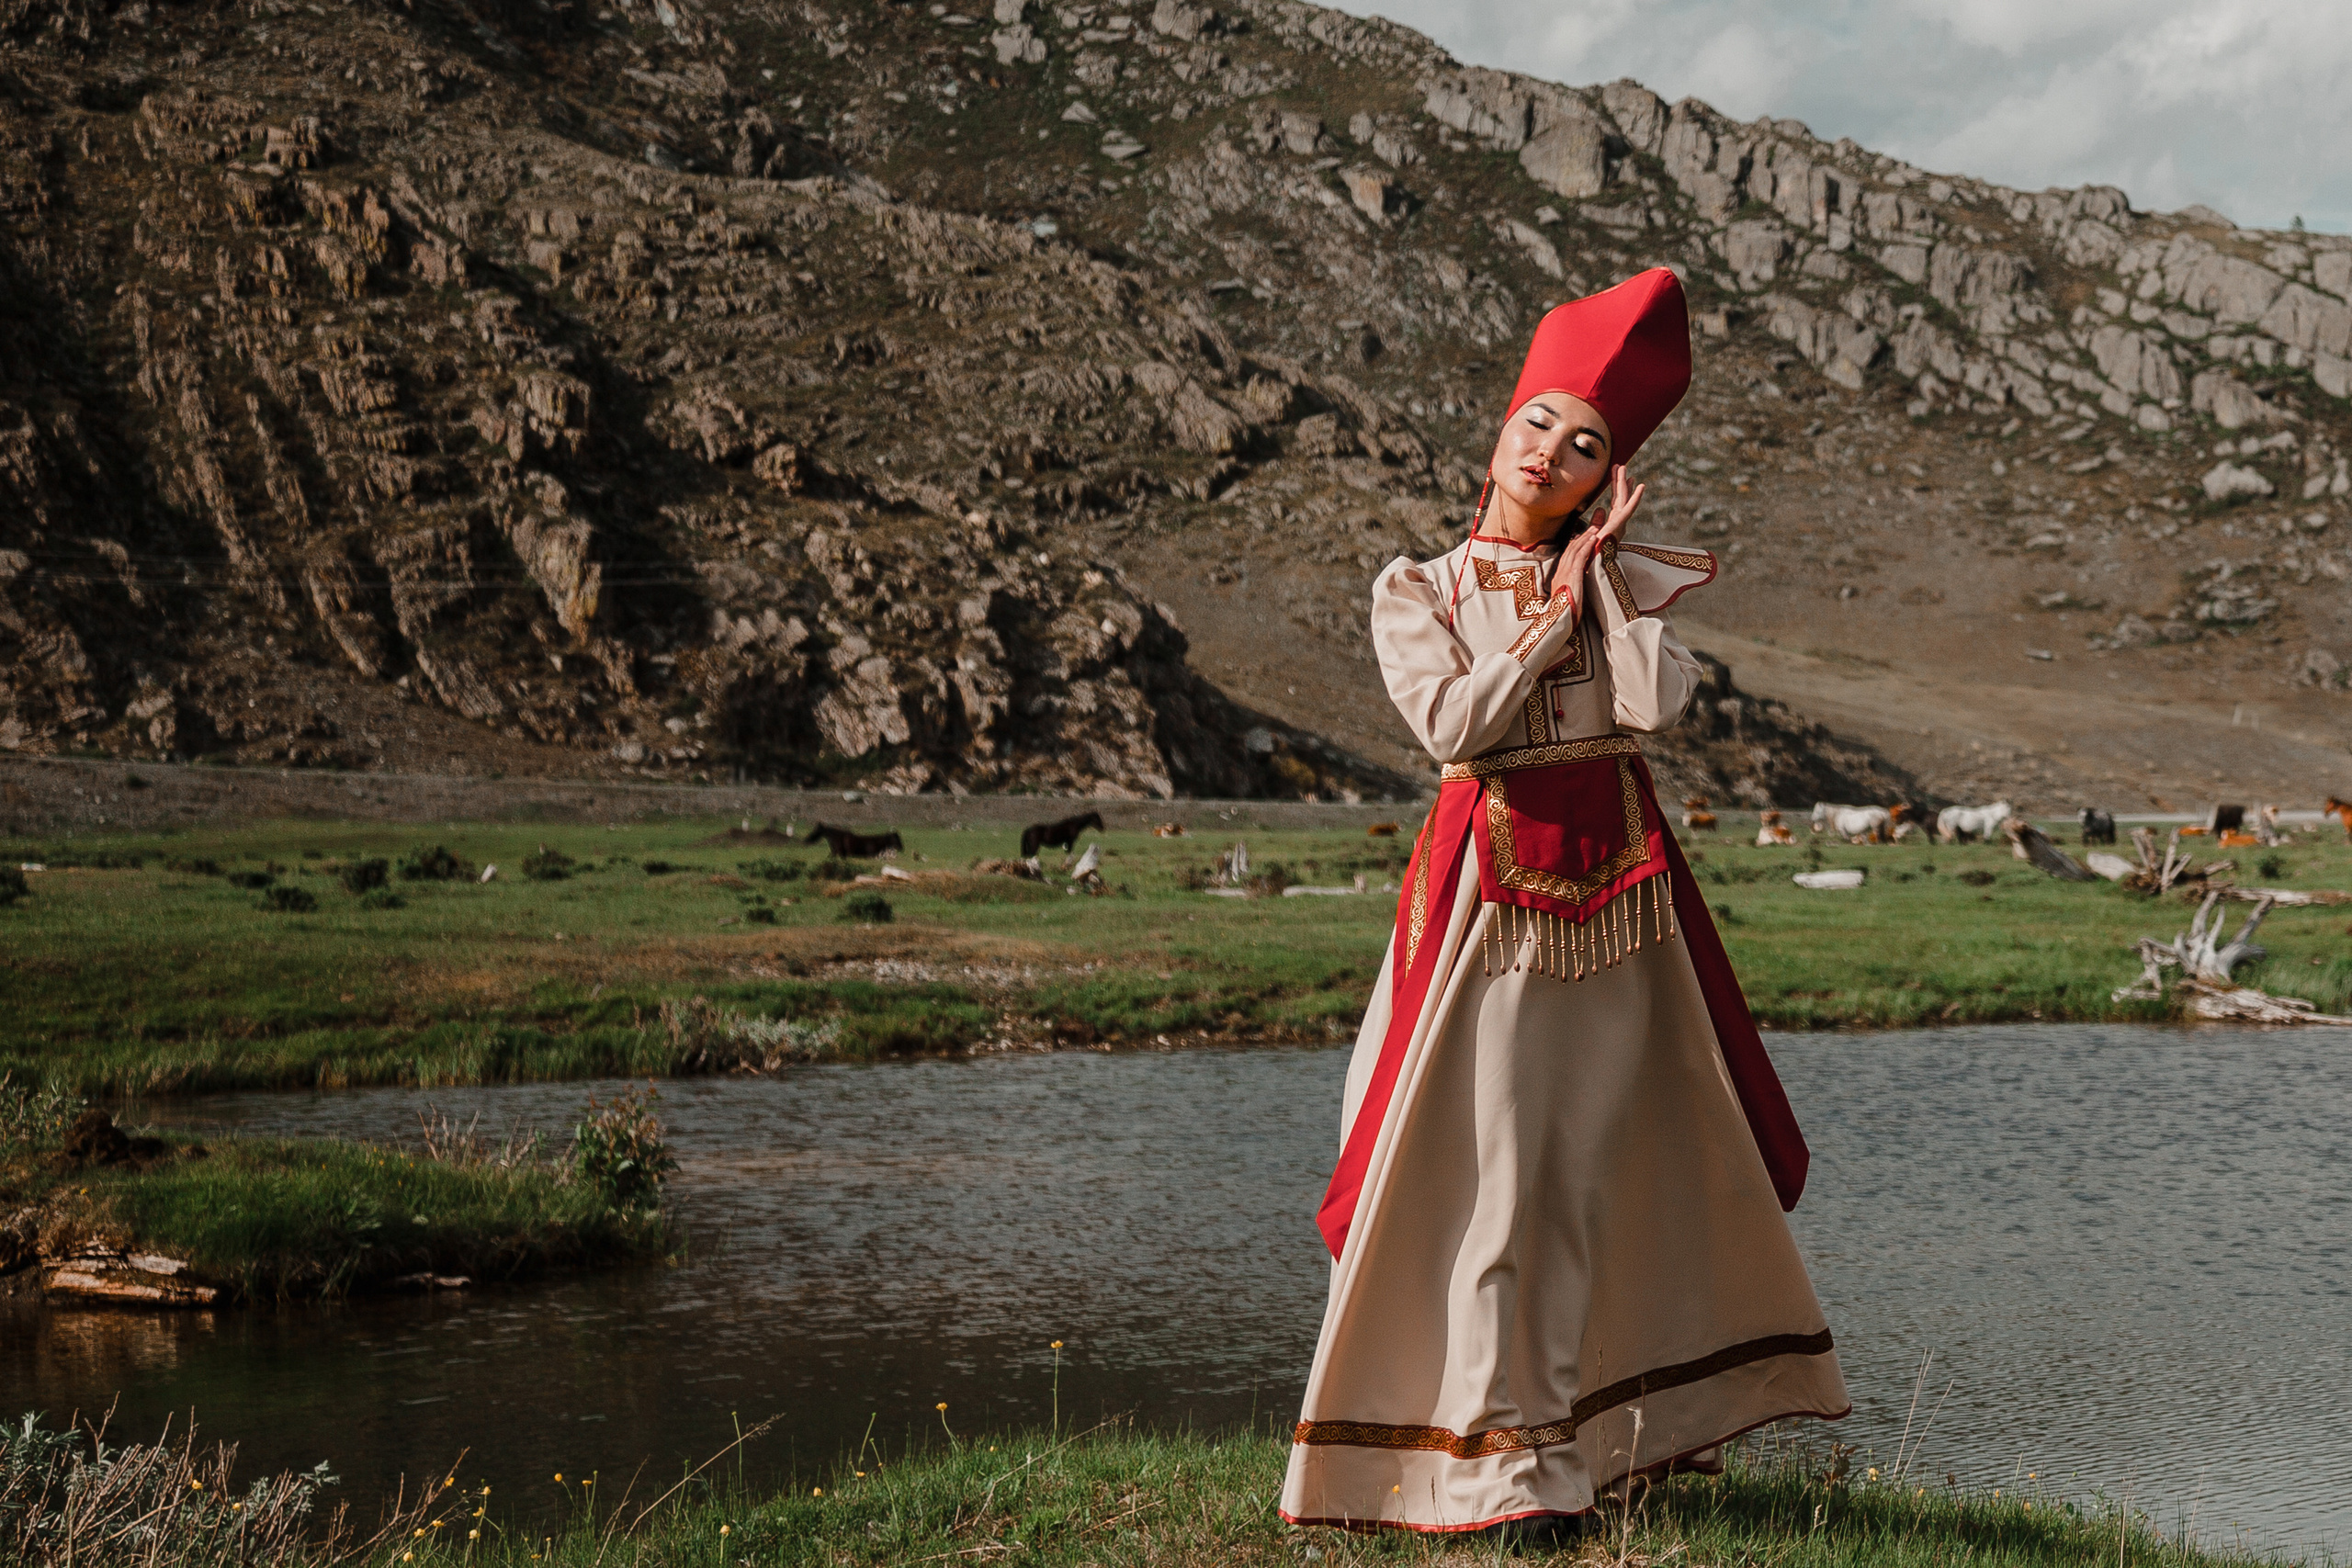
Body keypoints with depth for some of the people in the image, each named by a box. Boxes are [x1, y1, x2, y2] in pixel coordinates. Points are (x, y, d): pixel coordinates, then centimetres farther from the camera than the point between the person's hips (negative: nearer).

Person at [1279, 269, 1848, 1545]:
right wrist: (1554, 613, -6)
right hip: (1491, 897, -3)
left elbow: (1654, 703, -10)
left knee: (1618, 1158, 7)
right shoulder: (1418, 595, 5)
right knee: (1495, 1174, -6)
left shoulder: (1617, 582, 10)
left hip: (1621, 893, 3)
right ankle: (1506, 1460, 0)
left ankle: (1625, 1429, 19)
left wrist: (1599, 570, -4)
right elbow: (1452, 722, -14)